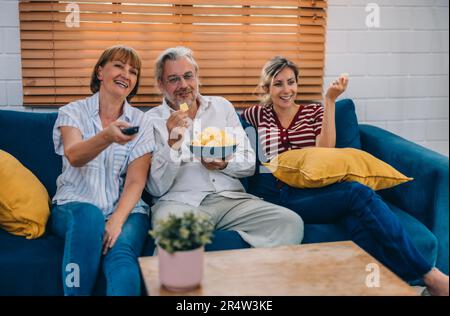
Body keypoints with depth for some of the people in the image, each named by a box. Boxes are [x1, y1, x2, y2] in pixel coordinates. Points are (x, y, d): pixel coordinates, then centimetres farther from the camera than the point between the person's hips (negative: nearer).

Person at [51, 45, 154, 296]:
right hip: (75, 206, 0)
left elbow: (136, 181, -2)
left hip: (125, 208, 1)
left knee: (121, 253, -32)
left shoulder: (141, 122, 6)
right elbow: (74, 157, -19)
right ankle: (76, 291, -22)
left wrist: (117, 220, -20)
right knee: (90, 215, -35)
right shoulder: (73, 112, 3)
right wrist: (107, 137, -40)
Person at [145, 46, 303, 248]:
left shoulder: (222, 106, 17)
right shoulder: (152, 120, 6)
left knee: (291, 222, -21)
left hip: (231, 198, 3)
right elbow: (156, 189, -1)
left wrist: (225, 164, -7)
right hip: (180, 201, -3)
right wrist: (172, 144, -14)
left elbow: (249, 164, 15)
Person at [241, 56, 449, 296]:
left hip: (311, 188, 3)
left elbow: (325, 151, 1)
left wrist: (330, 100, -1)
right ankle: (427, 274, -27)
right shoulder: (258, 115, 20)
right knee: (357, 193, -30)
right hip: (274, 194, -2)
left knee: (356, 218, -37)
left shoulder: (314, 112, 19)